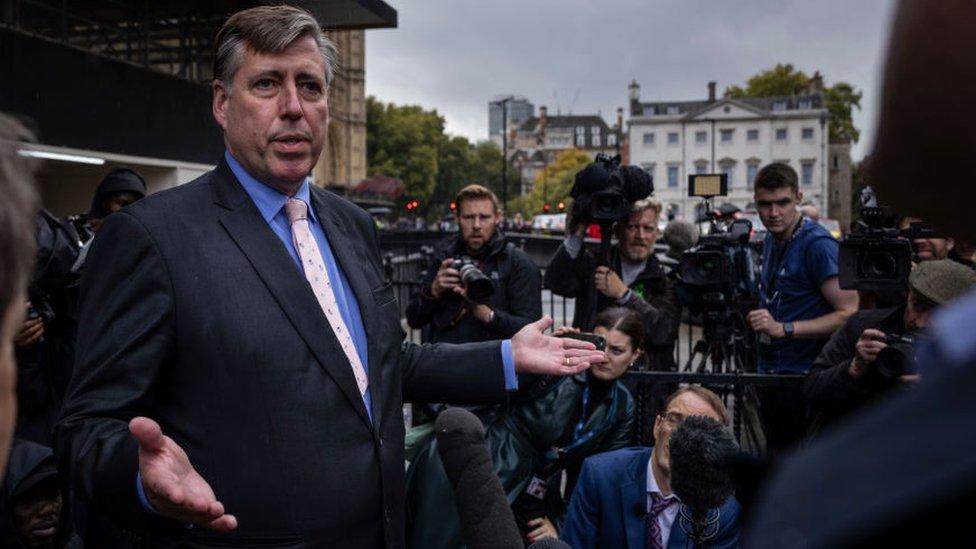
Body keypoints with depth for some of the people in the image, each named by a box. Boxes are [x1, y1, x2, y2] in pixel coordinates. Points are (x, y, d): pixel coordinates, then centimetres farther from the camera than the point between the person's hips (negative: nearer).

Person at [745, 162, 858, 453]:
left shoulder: (817, 244, -16)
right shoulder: (771, 241, 11)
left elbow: (849, 313, -22)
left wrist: (783, 328, -26)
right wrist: (758, 318, 10)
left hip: (803, 378, -8)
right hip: (771, 374, 8)